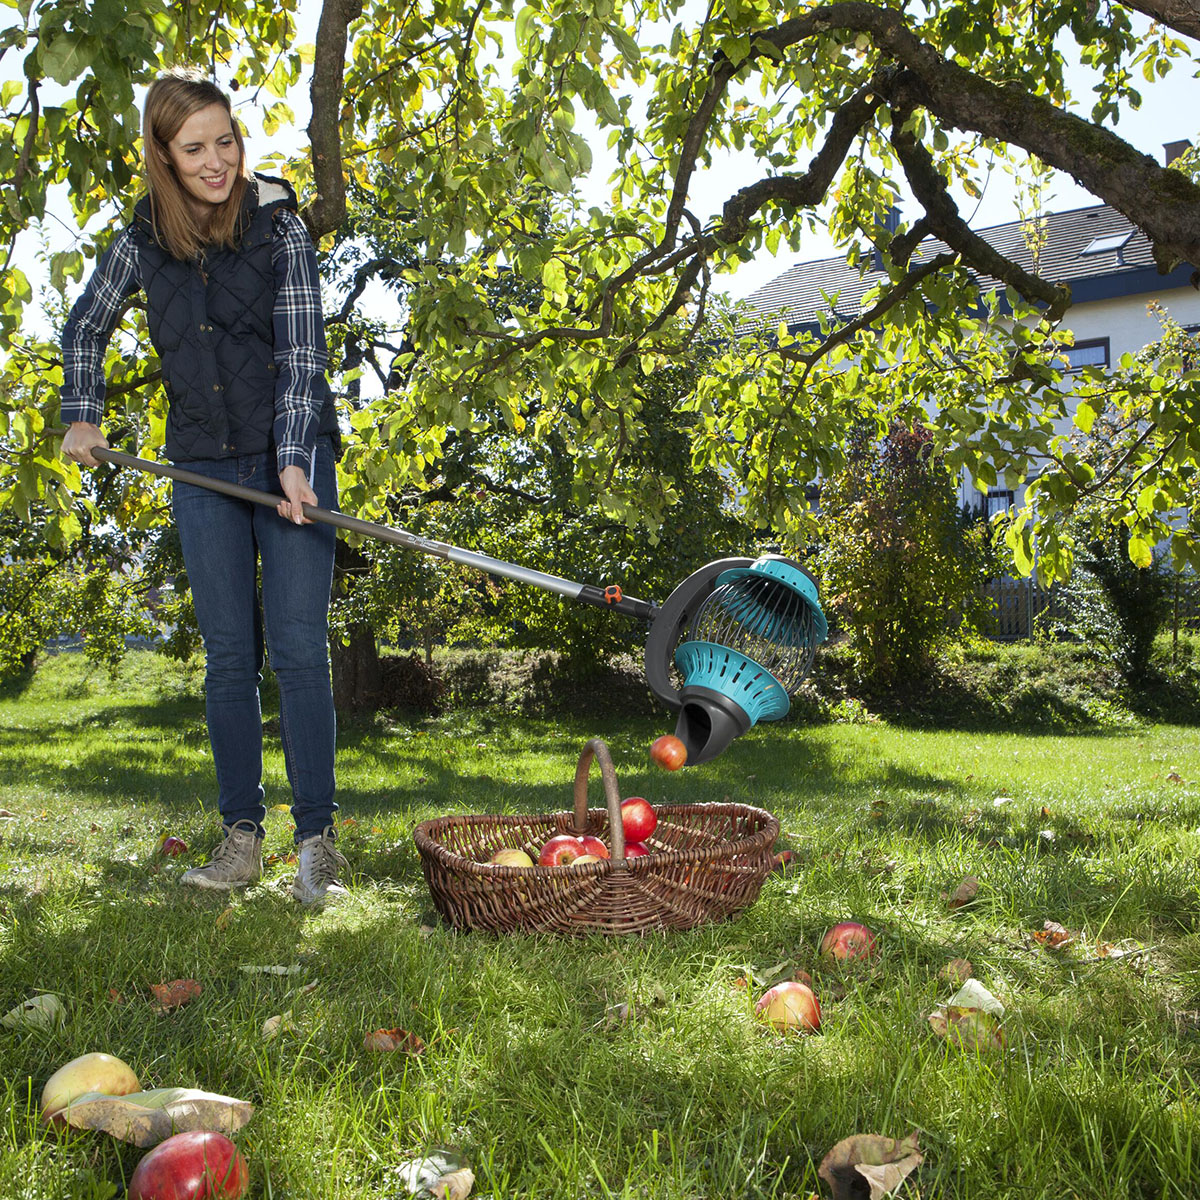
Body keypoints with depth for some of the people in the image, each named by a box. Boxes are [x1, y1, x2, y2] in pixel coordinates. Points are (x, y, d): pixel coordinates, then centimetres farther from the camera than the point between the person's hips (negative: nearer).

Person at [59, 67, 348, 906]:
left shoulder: (279, 226, -5)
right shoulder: (143, 243, 3)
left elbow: (301, 351, -12)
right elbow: (85, 327, 21)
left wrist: (293, 461, -22)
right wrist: (83, 416, 12)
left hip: (292, 457, -3)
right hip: (202, 467, 3)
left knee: (298, 646, -7)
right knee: (229, 653, 4)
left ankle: (317, 838, -3)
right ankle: (241, 836, 11)